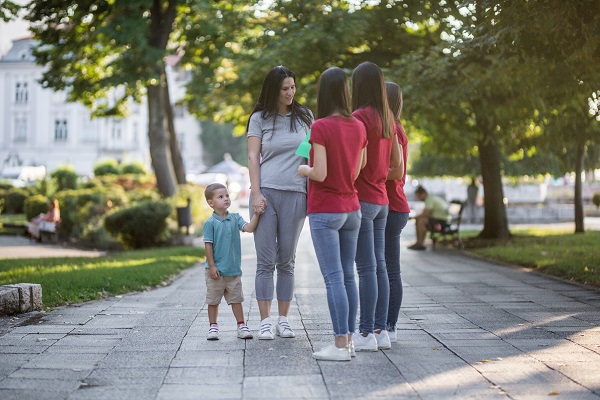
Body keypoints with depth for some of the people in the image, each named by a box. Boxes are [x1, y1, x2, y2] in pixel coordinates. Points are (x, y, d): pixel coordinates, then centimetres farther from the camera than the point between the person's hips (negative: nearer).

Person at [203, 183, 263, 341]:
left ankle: (241, 326, 15)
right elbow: (208, 245, -9)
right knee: (213, 300, 8)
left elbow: (249, 228, -10)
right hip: (216, 271, -3)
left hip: (234, 270, 3)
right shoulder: (210, 223, -8)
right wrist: (211, 266, -12)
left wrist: (256, 214, -23)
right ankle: (213, 327, 19)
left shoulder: (235, 218, 4)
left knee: (236, 299, 9)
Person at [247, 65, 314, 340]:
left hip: (295, 194, 2)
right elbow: (253, 157, 1)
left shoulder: (304, 116, 11)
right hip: (266, 192, -2)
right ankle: (265, 322, 1)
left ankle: (283, 320, 11)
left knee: (287, 262, 5)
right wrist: (256, 194, -9)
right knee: (266, 261, -3)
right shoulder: (259, 118, 6)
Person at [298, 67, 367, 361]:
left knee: (333, 278, -6)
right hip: (352, 209, 6)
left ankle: (339, 345, -6)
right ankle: (348, 339, 15)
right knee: (347, 276, 11)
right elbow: (360, 171, 8)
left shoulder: (320, 127, -14)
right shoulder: (358, 127, 4)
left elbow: (320, 174, -17)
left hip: (324, 212, -6)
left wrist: (303, 169, 2)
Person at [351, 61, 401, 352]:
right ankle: (380, 330, 13)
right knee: (378, 266, 9)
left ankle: (366, 333, -3)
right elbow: (396, 161, 15)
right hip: (381, 200, 8)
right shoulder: (387, 118, 11)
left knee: (366, 268, -7)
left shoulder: (359, 116, -13)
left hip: (361, 200, -8)